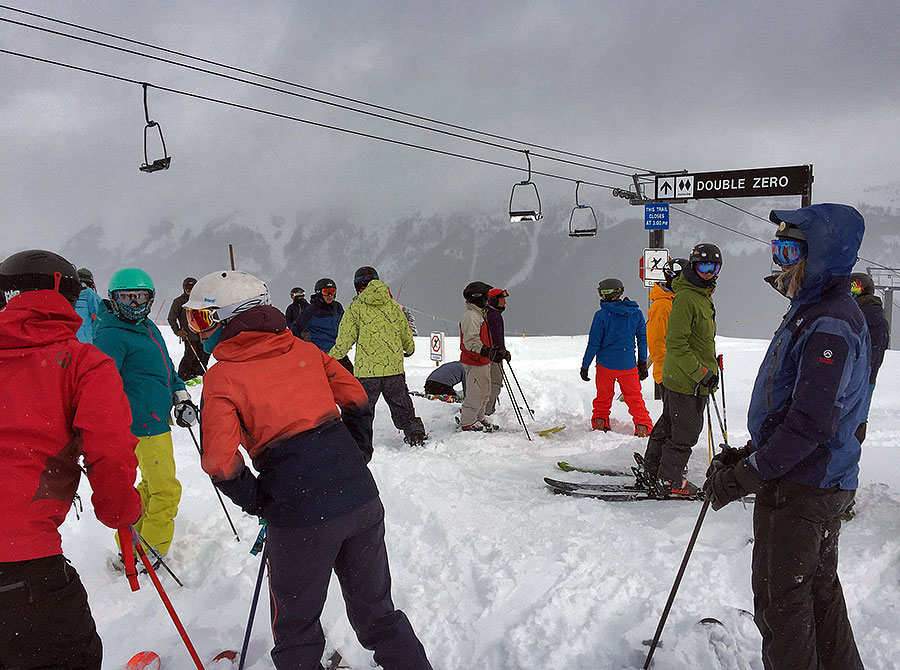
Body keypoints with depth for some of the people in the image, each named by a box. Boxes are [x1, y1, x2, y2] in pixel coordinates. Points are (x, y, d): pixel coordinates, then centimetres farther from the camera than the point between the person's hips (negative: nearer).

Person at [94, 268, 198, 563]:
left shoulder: (149, 328, 14)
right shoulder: (111, 336, -13)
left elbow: (167, 368, 24)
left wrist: (181, 397, 13)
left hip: (158, 421, 10)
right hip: (144, 424, -10)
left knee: (151, 485, 21)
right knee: (166, 490, -4)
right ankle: (152, 552, 10)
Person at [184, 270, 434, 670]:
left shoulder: (220, 378, -7)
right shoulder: (303, 349, 7)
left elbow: (221, 465, -15)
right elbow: (357, 401, 9)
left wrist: (258, 503, 2)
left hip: (299, 519, -5)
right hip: (361, 499, 5)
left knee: (296, 629, 20)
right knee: (377, 614, 21)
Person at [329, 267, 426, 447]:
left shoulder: (355, 308, -5)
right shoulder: (392, 305, 6)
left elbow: (344, 341, -4)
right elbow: (406, 334, 14)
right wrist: (409, 349, 35)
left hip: (366, 370, -3)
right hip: (394, 368, 3)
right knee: (401, 406, 18)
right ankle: (415, 433, 19)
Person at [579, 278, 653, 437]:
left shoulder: (601, 315, -12)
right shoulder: (636, 313, -1)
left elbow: (594, 343, -10)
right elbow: (643, 339, 6)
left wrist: (585, 365, -1)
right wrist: (642, 363, 16)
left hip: (605, 364, -2)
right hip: (628, 364, 2)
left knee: (603, 397, 18)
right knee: (635, 398, 14)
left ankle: (600, 424, 28)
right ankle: (644, 428, 10)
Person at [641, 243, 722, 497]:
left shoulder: (703, 295, 13)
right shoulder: (685, 298, -19)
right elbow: (675, 344, -23)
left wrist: (710, 368, 25)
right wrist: (701, 373, -23)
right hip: (687, 381, -10)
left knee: (668, 426, 18)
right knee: (686, 432, 0)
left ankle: (651, 474, 30)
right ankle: (668, 482, 14)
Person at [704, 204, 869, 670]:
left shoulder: (831, 326, -22)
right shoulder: (810, 312, 11)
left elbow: (811, 424, -27)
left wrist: (745, 476, -21)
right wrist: (748, 454, 12)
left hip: (801, 491, -10)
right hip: (820, 485, 10)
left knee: (780, 601, 3)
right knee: (818, 590, 24)